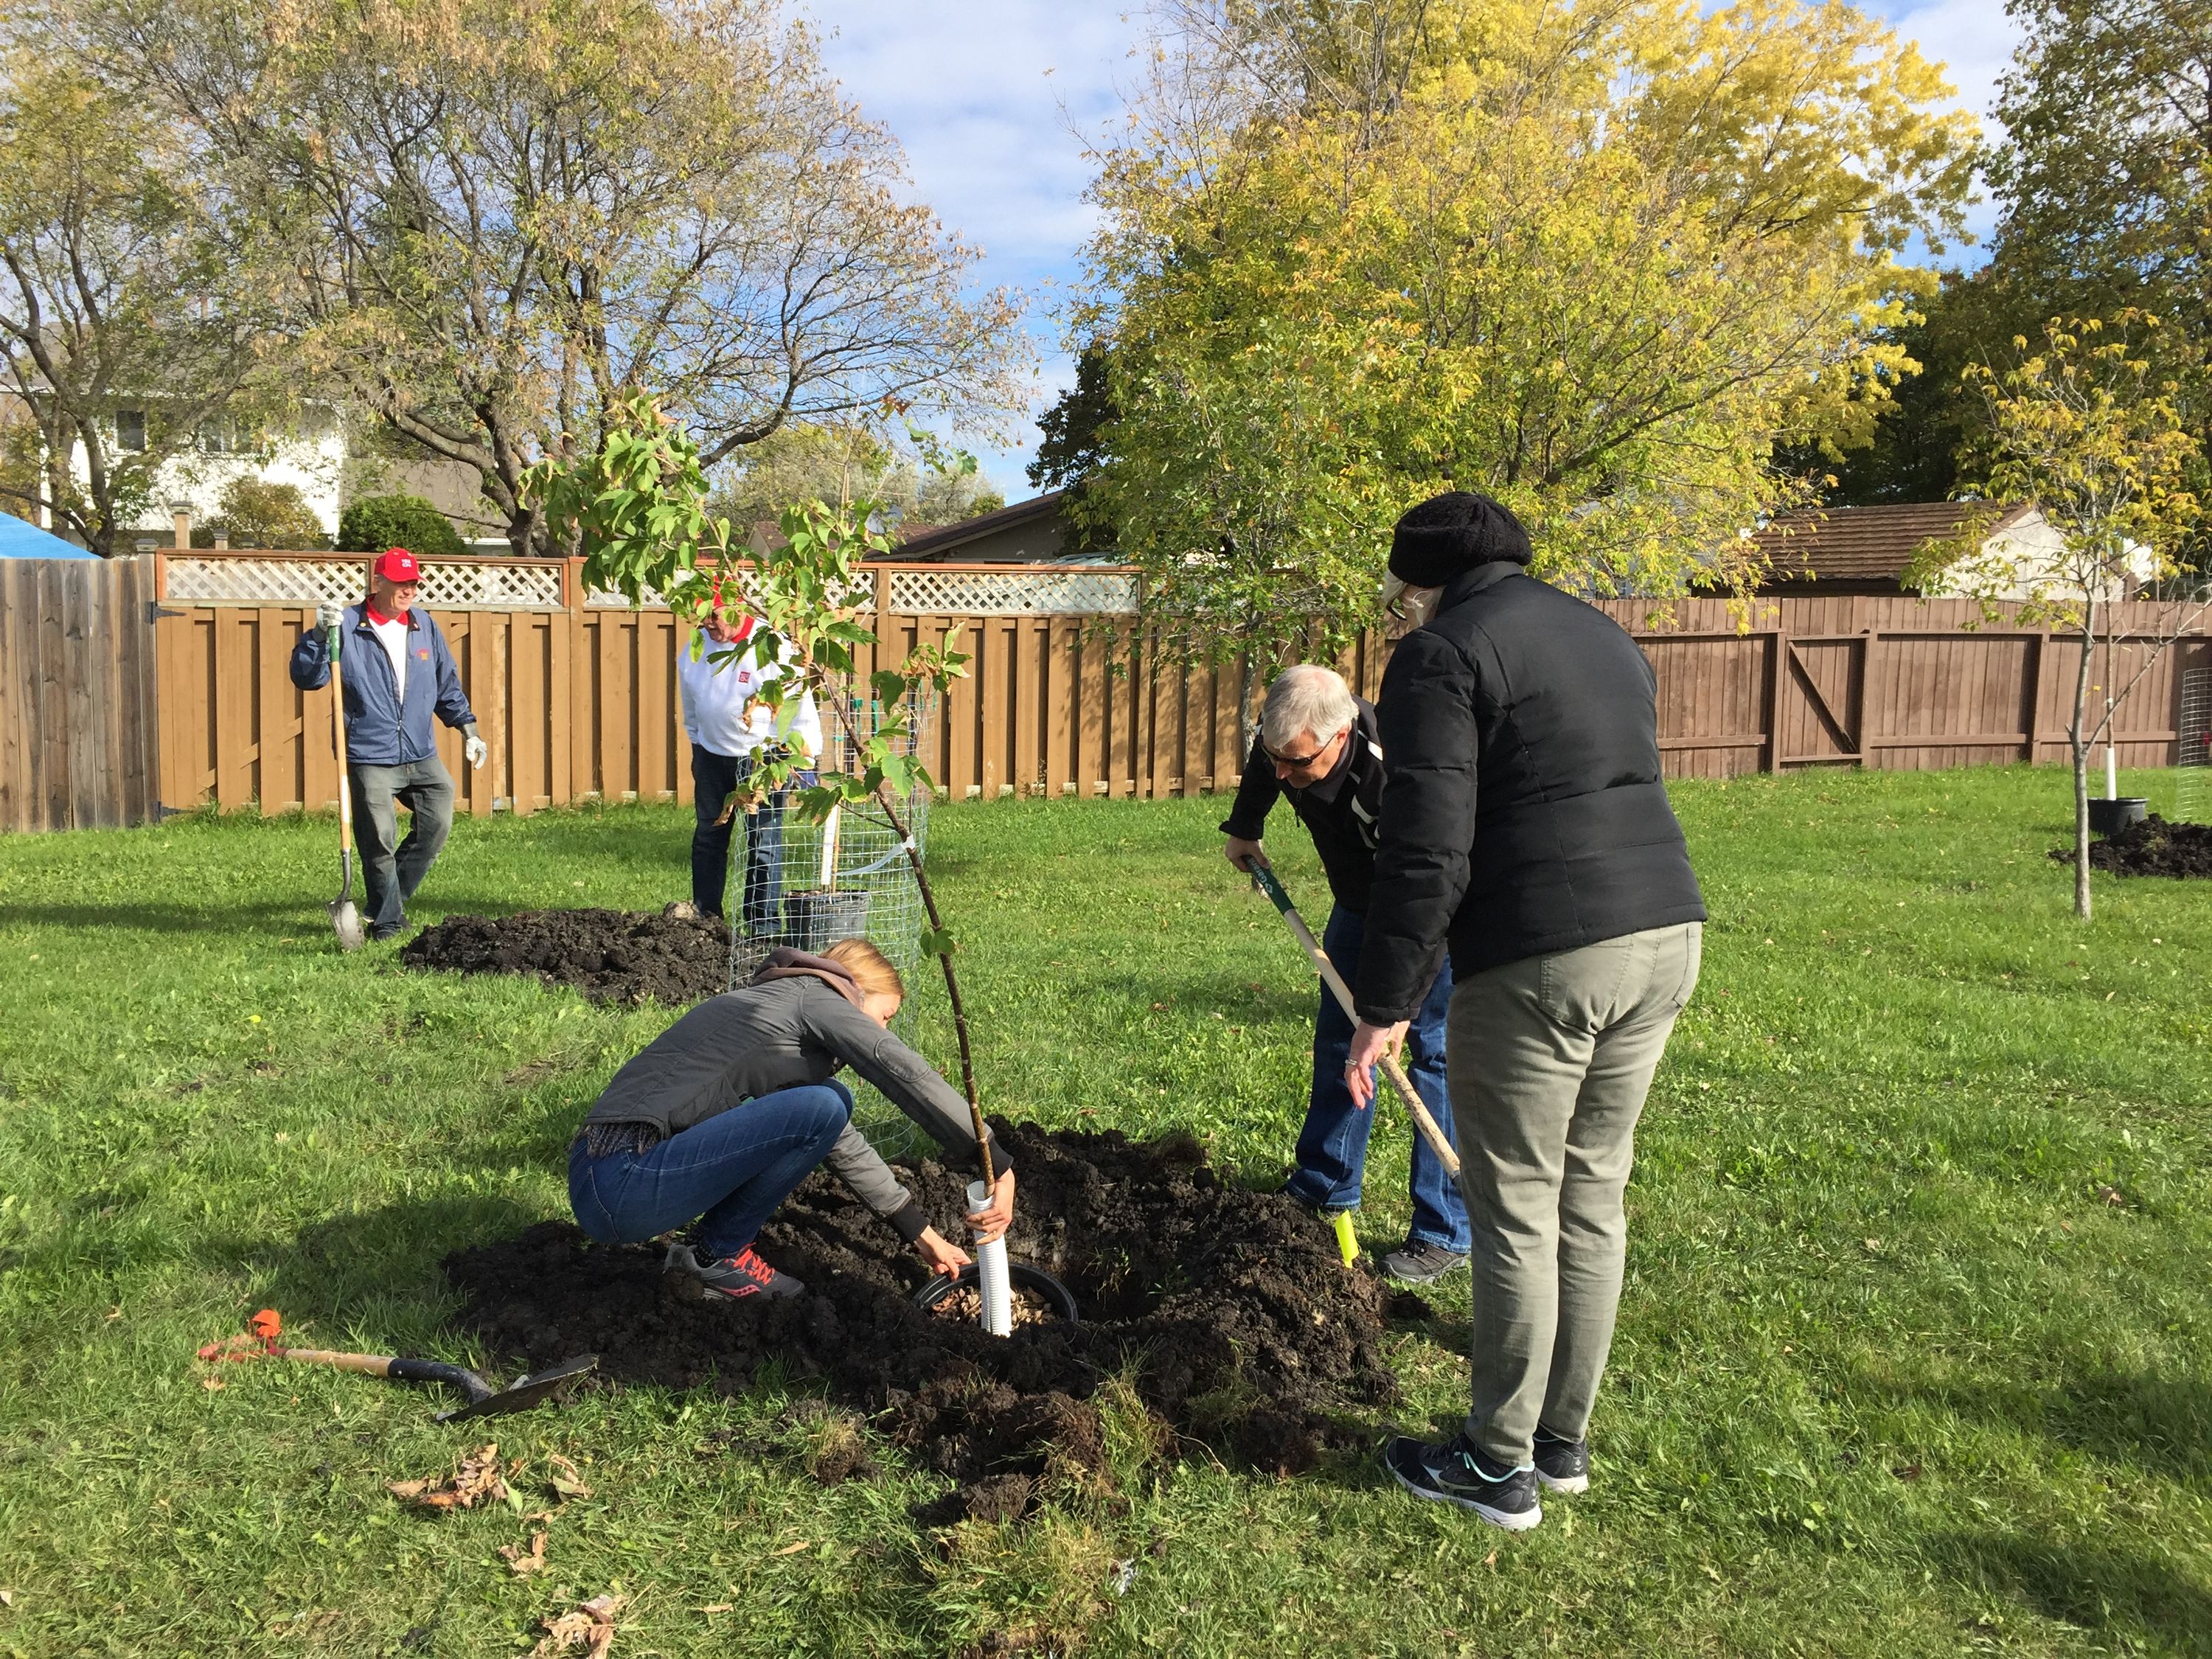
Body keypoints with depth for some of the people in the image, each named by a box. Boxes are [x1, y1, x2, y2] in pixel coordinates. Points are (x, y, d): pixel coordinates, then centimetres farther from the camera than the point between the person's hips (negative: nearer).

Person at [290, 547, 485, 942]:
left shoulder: (423, 625, 10)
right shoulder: (346, 627, -6)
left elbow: (447, 683, 19)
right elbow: (305, 677, -11)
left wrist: (468, 729, 16)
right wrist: (320, 635, -25)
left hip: (422, 756, 5)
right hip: (370, 758, -5)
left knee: (437, 825, 4)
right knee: (379, 844, -3)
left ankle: (391, 898, 22)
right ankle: (386, 921, 12)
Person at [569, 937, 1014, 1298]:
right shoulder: (814, 997, -3)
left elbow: (843, 1144, 28)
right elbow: (903, 1071, -21)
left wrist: (921, 1233, 28)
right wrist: (997, 1165, -19)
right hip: (621, 1187, -9)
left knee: (832, 1104, 13)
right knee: (820, 1108, -18)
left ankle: (721, 1248, 10)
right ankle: (715, 1256, -1)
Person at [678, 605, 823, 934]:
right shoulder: (694, 649, 2)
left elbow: (800, 703, -11)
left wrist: (805, 755, -12)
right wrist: (696, 739, 22)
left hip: (762, 756, -5)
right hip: (711, 756, 6)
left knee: (763, 843, -2)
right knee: (708, 837, 11)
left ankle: (763, 924, 6)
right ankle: (703, 914, 21)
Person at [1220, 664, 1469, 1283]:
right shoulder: (1285, 742, -22)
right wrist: (1243, 831, 14)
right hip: (1360, 900, 7)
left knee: (1435, 1052, -11)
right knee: (1337, 1039, 13)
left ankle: (1443, 1233, -4)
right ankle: (1323, 1190, 28)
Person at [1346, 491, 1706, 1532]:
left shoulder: (1441, 655, -5)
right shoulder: (1603, 637, 20)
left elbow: (1426, 851, -15)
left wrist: (1383, 1005, -10)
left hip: (1539, 964, -8)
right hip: (1665, 937, 8)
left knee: (1516, 1214, 4)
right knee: (1592, 1198, 17)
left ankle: (1500, 1468, 17)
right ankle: (1564, 1443, 30)